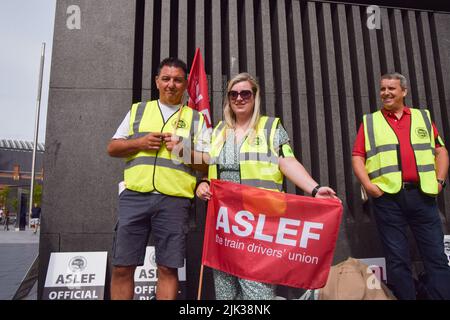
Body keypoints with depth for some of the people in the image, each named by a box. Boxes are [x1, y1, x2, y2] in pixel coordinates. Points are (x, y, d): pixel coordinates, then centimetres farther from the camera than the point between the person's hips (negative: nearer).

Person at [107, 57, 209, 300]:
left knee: (168, 269, 3)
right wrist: (140, 143, -3)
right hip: (134, 195, 2)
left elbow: (206, 165, 8)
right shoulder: (138, 110, 17)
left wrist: (184, 151, -9)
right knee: (122, 267, 4)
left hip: (174, 199, -1)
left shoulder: (196, 118, 12)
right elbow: (112, 148, 14)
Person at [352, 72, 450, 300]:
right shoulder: (370, 122, 10)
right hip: (387, 197, -2)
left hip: (422, 195, 2)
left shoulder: (423, 117, 16)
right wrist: (368, 185, -10)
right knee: (397, 259, 4)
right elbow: (357, 156, 3)